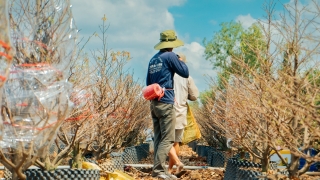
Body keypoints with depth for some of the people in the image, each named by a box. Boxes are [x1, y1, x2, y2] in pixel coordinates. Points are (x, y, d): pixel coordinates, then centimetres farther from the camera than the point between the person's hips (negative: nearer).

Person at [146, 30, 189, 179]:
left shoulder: (153, 59, 16)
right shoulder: (170, 56, -7)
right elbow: (185, 73, -3)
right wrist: (181, 61, 12)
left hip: (154, 102, 8)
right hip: (165, 103, -8)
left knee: (158, 138, 10)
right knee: (167, 139, -6)